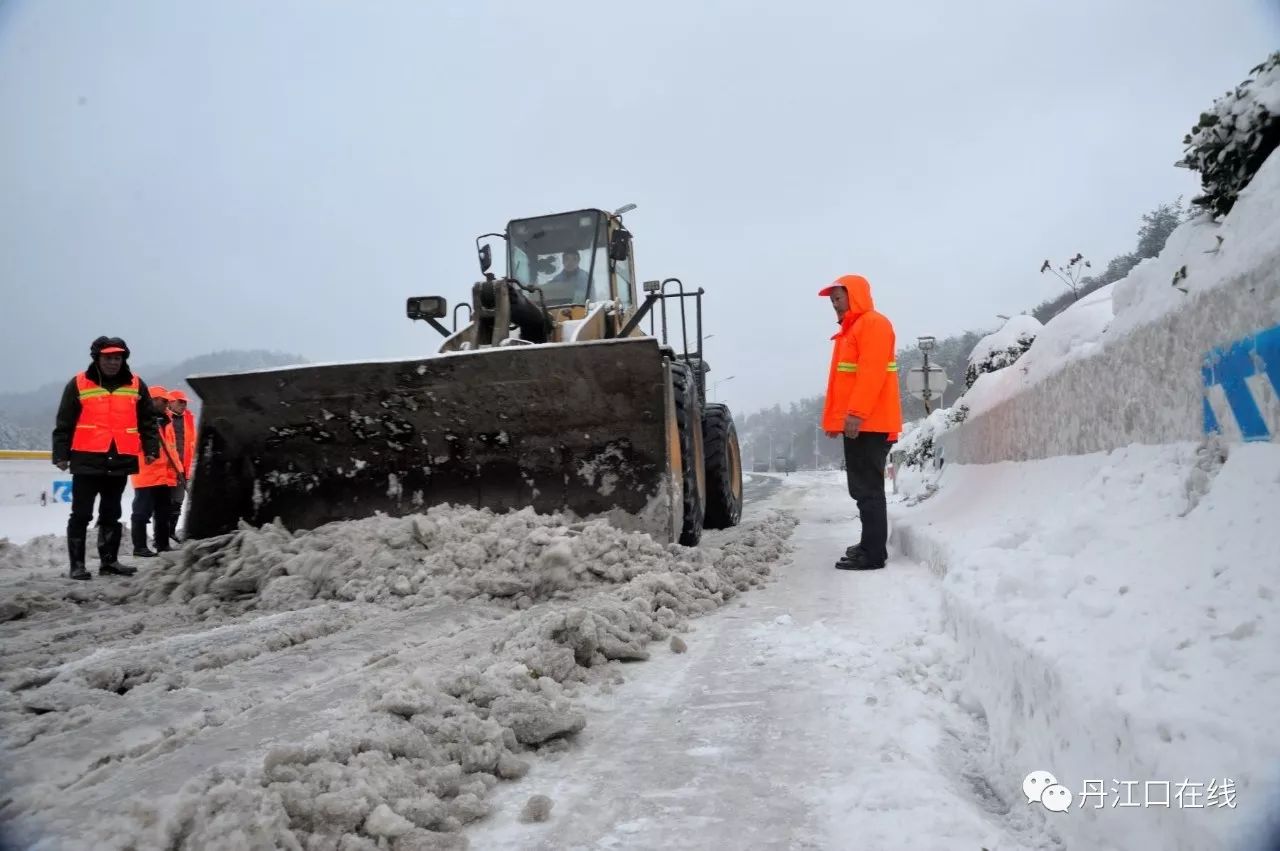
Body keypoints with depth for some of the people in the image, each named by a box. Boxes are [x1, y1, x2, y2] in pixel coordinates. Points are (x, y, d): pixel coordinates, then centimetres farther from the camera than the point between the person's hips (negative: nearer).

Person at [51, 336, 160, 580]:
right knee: (81, 515, 1)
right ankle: (77, 564, 7)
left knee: (111, 515, 12)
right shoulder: (79, 385, 0)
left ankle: (109, 560, 20)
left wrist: (151, 449, 2)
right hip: (87, 460, -3)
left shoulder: (136, 386, 8)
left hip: (120, 461, 3)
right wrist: (60, 455, -2)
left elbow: (147, 422, 11)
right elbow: (64, 424, 1)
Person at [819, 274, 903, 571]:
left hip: (868, 424, -10)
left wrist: (856, 413, -25)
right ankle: (870, 544, 23)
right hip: (856, 424, 10)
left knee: (868, 489, -9)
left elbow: (871, 373, -19)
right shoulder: (850, 330, 22)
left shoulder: (873, 324, -7)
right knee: (862, 488, 14)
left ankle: (874, 554, -8)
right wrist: (834, 418, 17)